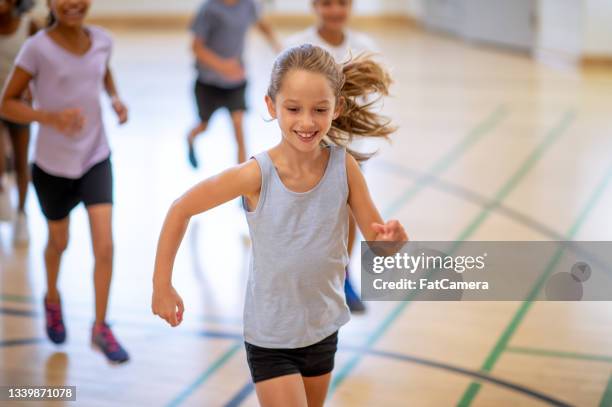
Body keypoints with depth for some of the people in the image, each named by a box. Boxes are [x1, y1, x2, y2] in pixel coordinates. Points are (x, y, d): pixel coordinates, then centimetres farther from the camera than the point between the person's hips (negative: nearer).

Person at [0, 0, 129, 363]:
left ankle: (101, 328, 8)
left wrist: (115, 98, -2)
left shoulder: (102, 40, -4)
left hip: (96, 158, 2)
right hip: (53, 165, -2)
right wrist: (51, 117, -30)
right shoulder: (38, 49, -17)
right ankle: (52, 299, 50)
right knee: (59, 242, 18)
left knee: (105, 246, -9)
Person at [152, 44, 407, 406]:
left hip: (323, 331, 4)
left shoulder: (344, 166, -16)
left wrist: (395, 237, -32)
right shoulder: (256, 176, -23)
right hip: (270, 339, -3)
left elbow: (378, 241, -9)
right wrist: (162, 286, -6)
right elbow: (181, 210, -10)